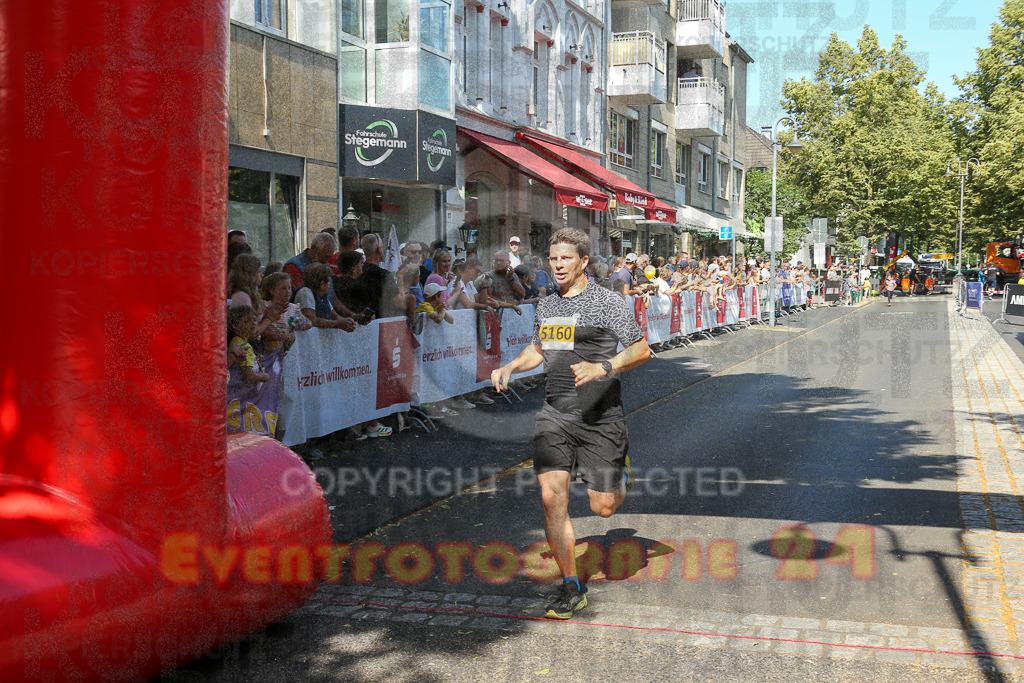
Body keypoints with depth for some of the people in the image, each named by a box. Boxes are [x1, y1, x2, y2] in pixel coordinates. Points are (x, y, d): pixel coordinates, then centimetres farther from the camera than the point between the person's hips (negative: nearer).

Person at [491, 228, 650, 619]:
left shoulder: (606, 302, -6)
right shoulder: (546, 306, 12)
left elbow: (642, 351, -7)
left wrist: (603, 367, -22)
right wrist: (509, 368, 10)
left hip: (599, 417, -4)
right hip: (555, 414, 4)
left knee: (602, 508, 1)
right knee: (551, 496, -10)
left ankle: (619, 475, 39)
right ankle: (571, 588, 3)